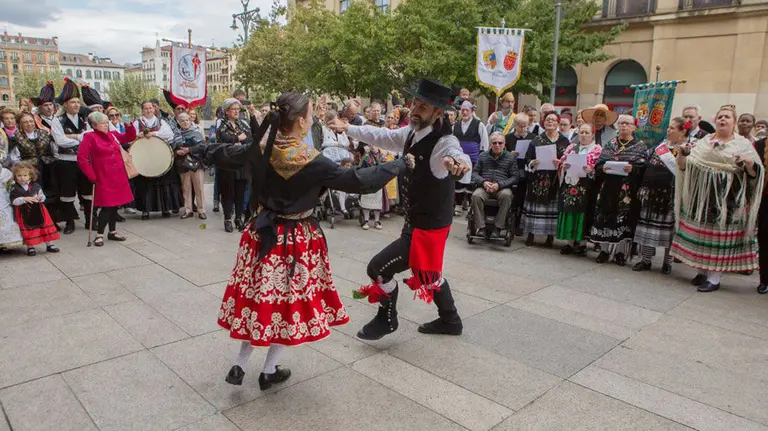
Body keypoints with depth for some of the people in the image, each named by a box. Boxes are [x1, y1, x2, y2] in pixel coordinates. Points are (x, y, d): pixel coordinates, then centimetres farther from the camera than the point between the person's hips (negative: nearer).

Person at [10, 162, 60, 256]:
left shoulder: (35, 186, 3)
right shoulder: (15, 188, -3)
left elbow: (43, 196, 7)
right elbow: (14, 201, -10)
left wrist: (40, 198, -16)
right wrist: (25, 199, -24)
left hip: (38, 210, 2)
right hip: (24, 213, -2)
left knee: (46, 225, 3)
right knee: (28, 230, 0)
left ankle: (49, 244, 14)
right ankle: (30, 246, 13)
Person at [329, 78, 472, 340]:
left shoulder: (444, 142, -26)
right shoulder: (412, 133, -2)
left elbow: (459, 158, -48)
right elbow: (382, 136, 15)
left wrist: (458, 164, -73)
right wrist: (348, 129, 22)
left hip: (429, 227, -9)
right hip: (417, 222, 9)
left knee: (379, 268, -4)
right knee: (428, 271, 26)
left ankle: (387, 320, 23)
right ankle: (450, 321, 47)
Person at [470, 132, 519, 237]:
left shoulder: (511, 157, 10)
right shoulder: (483, 156, 17)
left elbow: (515, 177, 1)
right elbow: (474, 173, 12)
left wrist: (499, 184, -13)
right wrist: (483, 182, -10)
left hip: (502, 188, -1)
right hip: (484, 187, 1)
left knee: (506, 195, -36)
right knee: (476, 196, -32)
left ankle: (498, 227, -25)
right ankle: (481, 227, -23)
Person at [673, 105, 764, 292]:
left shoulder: (743, 144, 4)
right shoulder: (704, 141, 11)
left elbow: (756, 172, -1)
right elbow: (683, 166, 6)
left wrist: (749, 162, -22)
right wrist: (683, 154, -13)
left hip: (726, 198, -3)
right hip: (701, 196, 3)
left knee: (719, 234, -2)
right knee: (699, 232, 7)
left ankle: (714, 278, 6)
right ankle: (702, 271, 22)